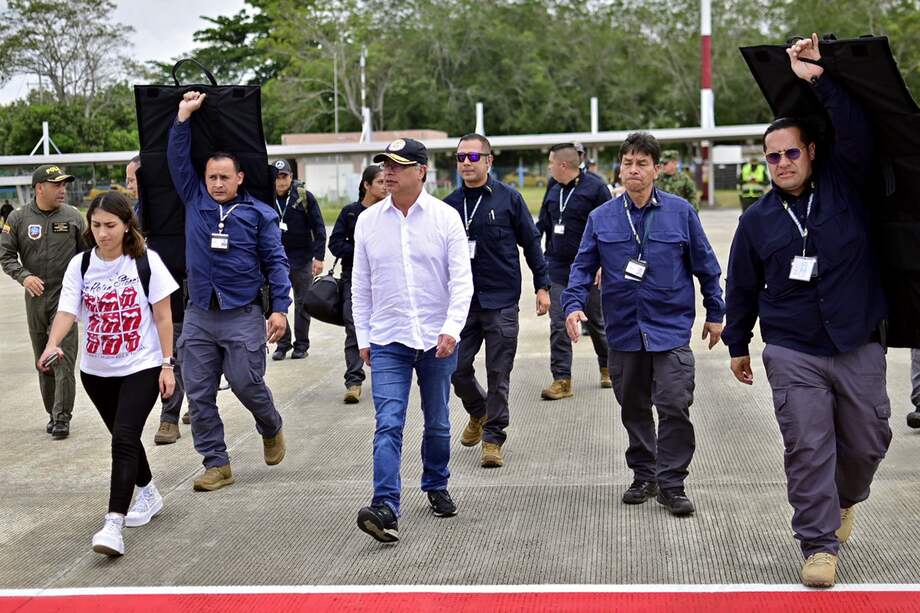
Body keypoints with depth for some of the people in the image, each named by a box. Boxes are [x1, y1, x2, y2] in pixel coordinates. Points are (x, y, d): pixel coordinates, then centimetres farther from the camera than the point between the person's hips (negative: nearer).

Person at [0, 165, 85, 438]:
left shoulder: (73, 216, 1)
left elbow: (87, 254, 8)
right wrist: (24, 276, -14)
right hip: (35, 296, 2)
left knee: (64, 358, -10)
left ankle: (62, 417, -6)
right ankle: (53, 413, 22)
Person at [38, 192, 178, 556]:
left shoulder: (146, 262, -9)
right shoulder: (80, 265, -2)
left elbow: (163, 316, -5)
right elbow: (67, 310, -13)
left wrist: (167, 365, -7)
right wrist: (52, 345, -32)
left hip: (142, 367, -4)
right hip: (96, 371, 4)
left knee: (124, 437, -16)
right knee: (124, 437, 17)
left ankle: (114, 523, -17)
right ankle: (149, 494, 40)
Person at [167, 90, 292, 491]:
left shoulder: (259, 213, 2)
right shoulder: (195, 200, 10)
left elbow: (275, 262, 0)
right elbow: (177, 159, 6)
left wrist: (280, 307, -8)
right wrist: (184, 117, 0)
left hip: (243, 315, -3)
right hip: (198, 315, 3)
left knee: (247, 384, -4)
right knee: (199, 394, 2)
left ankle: (272, 429, 28)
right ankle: (216, 464, 11)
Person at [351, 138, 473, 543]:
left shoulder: (445, 218, -4)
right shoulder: (368, 220, 3)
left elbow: (462, 280, -6)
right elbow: (360, 286, 10)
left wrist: (452, 328, -19)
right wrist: (363, 338, 8)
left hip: (438, 340, 0)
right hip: (387, 342, 0)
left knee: (437, 423, 14)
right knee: (388, 425, -11)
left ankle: (436, 487, 35)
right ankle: (385, 508, -17)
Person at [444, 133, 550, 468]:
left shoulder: (508, 199, -1)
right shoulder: (450, 204, 7)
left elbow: (531, 242, 4)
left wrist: (542, 285, 2)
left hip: (501, 301, -3)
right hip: (462, 302, 3)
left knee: (498, 374, 0)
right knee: (457, 368, 6)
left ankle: (492, 438, 11)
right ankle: (479, 413, 34)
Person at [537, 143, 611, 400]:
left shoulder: (595, 188, -9)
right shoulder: (553, 191, 11)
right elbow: (542, 226, 20)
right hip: (557, 270, 5)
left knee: (596, 322, 11)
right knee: (558, 325, -3)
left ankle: (607, 368, 32)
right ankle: (562, 380, -1)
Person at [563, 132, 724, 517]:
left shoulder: (680, 212, 1)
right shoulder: (601, 218, 4)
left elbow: (704, 264, 7)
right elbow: (583, 266, 5)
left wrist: (715, 313, 9)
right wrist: (573, 304, -12)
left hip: (670, 328, -2)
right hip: (623, 330, 3)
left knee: (674, 406, -9)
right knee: (633, 408, 12)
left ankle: (671, 483, 2)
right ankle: (643, 476, 27)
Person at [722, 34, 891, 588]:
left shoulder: (844, 186, 3)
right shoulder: (758, 219, 5)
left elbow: (858, 134, -14)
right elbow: (742, 287, 13)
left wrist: (820, 81, -20)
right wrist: (738, 344, 17)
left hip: (859, 345, 1)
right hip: (793, 353, 0)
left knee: (868, 442, 10)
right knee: (808, 449, -5)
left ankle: (846, 498, 41)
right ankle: (820, 545, 5)